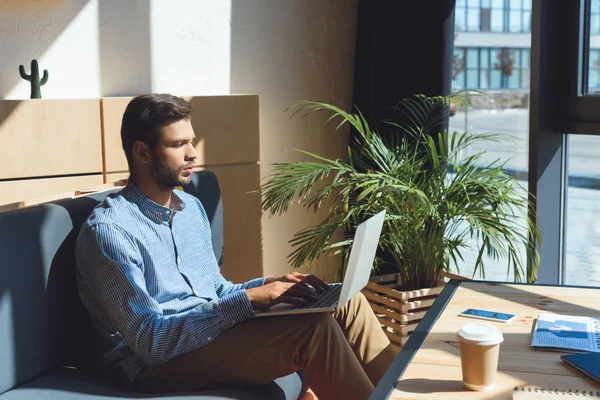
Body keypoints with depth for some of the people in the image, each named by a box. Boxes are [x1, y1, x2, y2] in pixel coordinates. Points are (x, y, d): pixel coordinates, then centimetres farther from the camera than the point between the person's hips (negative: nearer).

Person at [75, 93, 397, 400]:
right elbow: (150, 341, -22)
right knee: (311, 328, -26)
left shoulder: (191, 207, 12)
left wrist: (268, 285, -2)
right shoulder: (108, 229, -15)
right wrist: (248, 300, -25)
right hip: (156, 362, -8)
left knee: (347, 305, -7)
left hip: (214, 333, 8)